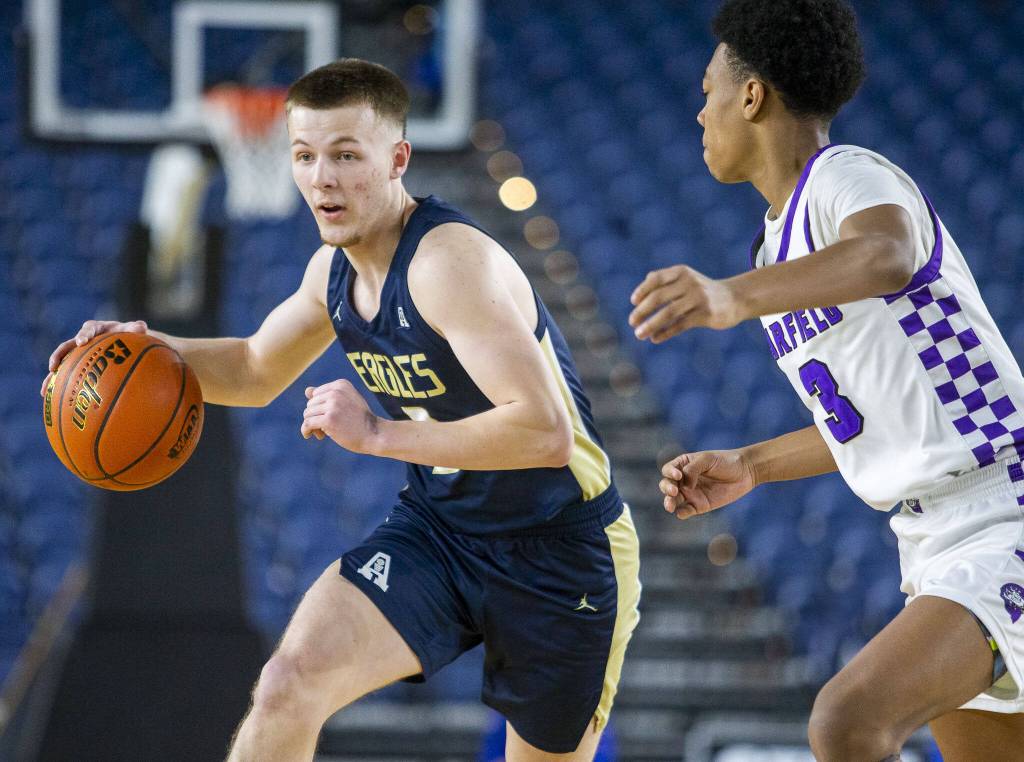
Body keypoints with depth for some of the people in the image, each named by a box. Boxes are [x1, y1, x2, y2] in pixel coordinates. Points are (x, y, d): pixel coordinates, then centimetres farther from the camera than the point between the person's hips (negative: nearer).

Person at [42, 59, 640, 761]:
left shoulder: (450, 261, -27)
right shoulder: (335, 269, 0)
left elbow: (546, 432, -36)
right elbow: (258, 370, 21)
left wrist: (377, 434, -34)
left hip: (563, 553, -6)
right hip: (438, 526, 6)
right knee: (290, 682, -17)